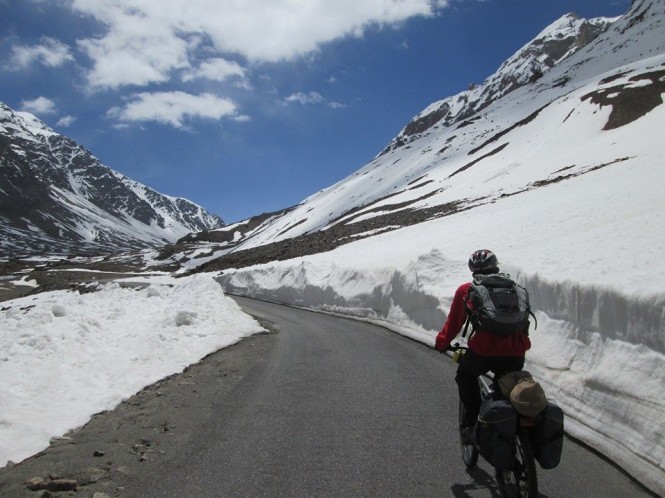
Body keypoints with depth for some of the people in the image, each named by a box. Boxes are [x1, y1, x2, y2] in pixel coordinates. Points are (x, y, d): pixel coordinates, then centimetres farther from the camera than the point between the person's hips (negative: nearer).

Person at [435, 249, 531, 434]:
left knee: (465, 376, 28)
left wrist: (442, 342, 33)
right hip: (516, 355, 4)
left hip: (483, 351, -3)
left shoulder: (466, 290, 13)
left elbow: (454, 322, 17)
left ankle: (472, 420, 22)